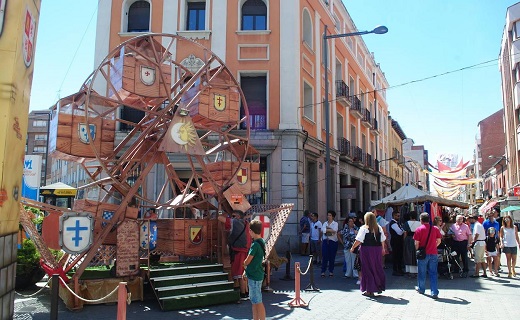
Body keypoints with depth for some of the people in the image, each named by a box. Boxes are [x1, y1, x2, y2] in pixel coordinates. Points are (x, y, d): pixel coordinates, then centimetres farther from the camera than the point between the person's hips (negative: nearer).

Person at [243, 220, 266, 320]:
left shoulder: (255, 244, -21)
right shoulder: (261, 242, 9)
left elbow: (247, 261, -18)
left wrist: (244, 265, 4)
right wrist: (246, 270, 14)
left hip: (255, 276, -9)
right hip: (253, 275, 9)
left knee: (258, 302, -3)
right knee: (254, 301, 17)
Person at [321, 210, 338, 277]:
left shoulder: (335, 223, 3)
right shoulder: (325, 223, 12)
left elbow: (334, 230, -17)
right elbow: (322, 230, -7)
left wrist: (326, 230, -10)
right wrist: (331, 230, -13)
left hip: (333, 241, -2)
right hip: (325, 241, 2)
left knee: (332, 257, 3)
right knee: (324, 256, -2)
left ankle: (331, 271, 16)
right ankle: (323, 271, 4)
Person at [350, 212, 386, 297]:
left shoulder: (364, 228, -11)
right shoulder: (379, 228, 4)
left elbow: (359, 240, -13)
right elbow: (382, 240, 8)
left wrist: (353, 248, -2)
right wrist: (383, 249, 22)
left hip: (367, 249, -4)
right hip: (377, 249, 4)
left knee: (368, 269, 4)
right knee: (377, 268, 16)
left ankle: (370, 290, 9)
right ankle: (380, 287, 23)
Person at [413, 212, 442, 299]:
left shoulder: (419, 229, -9)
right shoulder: (435, 229, 0)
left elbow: (417, 243, -9)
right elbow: (439, 241, 5)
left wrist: (417, 251, 8)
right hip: (433, 254, 2)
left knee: (422, 273, 12)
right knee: (433, 273, 6)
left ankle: (421, 289, 28)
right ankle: (434, 293, 2)